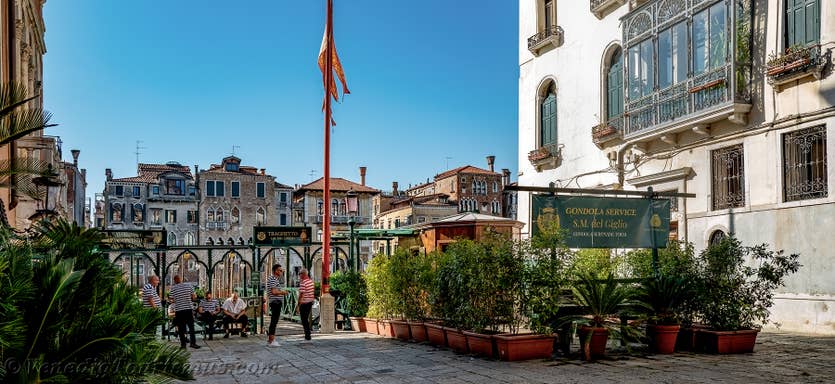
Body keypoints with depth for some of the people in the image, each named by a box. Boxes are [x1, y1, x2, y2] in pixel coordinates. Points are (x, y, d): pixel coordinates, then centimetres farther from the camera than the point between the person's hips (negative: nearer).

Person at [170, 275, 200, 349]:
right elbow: (193, 297, 2)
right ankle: (193, 342, 5)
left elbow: (173, 300, -1)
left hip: (178, 310, -1)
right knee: (191, 326, 8)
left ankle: (183, 344, 7)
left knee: (181, 328, 6)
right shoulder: (189, 285, -1)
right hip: (188, 309, 1)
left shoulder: (173, 288, -4)